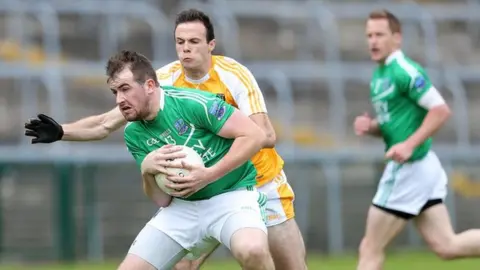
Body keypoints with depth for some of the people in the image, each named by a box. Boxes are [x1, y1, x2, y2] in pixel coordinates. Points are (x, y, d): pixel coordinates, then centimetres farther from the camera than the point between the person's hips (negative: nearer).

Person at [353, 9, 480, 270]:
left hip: (410, 168, -10)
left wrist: (409, 144, -26)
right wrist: (370, 125, 3)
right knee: (446, 246, 7)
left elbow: (441, 110, -20)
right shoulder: (379, 76, 14)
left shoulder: (404, 71, -15)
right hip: (417, 168, 10)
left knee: (370, 249, -2)